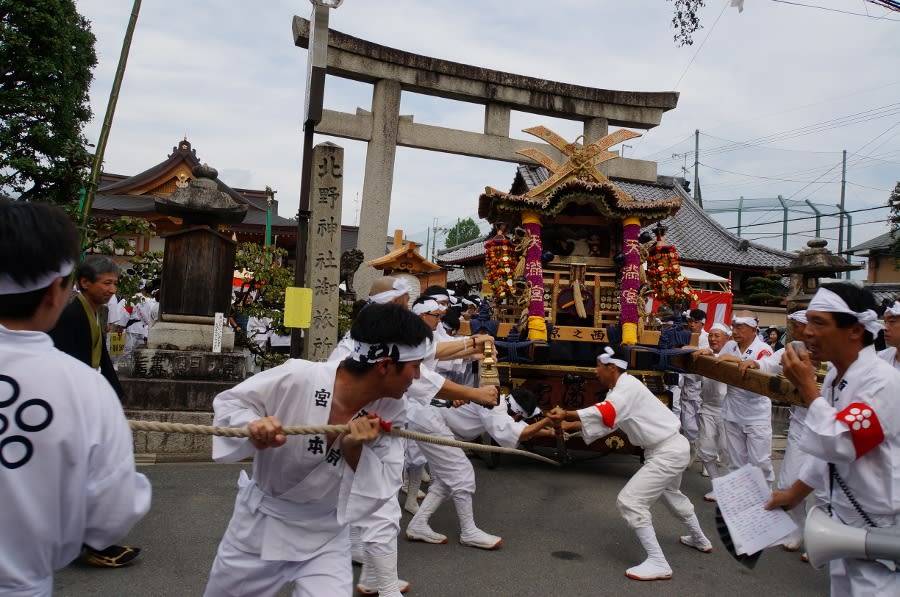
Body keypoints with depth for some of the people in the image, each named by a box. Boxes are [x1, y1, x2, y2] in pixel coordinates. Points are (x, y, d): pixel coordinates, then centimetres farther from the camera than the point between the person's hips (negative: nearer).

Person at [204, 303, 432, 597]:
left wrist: (353, 450, -29)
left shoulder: (391, 410, -16)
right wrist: (252, 425, -34)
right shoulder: (295, 378, -27)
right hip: (261, 520, -1)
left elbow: (384, 487, -12)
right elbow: (227, 402, -13)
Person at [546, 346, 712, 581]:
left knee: (629, 501, -13)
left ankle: (657, 563, -5)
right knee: (671, 493, 34)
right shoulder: (621, 388, 10)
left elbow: (606, 413, -38)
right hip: (673, 448, 11)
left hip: (667, 453, -11)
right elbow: (606, 420, 6)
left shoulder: (627, 387, -21)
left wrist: (566, 415, -41)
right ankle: (700, 540, 56)